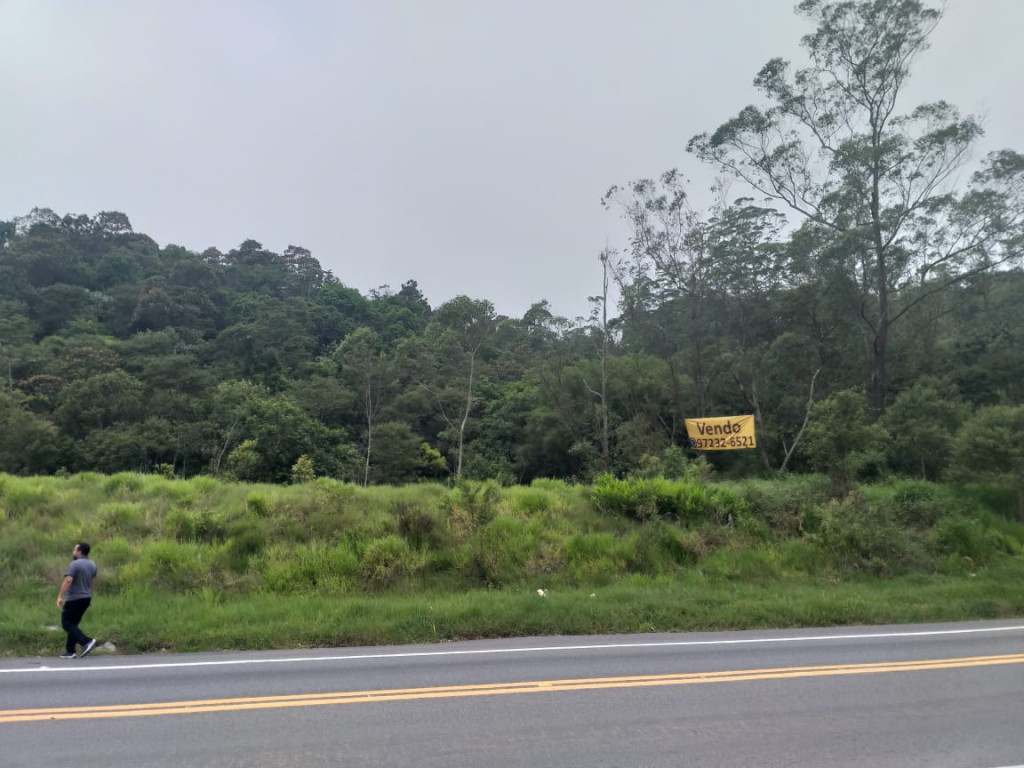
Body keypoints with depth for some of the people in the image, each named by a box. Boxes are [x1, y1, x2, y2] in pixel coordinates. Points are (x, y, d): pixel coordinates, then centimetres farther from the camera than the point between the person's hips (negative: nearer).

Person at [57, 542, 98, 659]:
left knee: (67, 623, 0)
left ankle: (86, 641, -15)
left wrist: (60, 596, -23)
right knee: (73, 624, 15)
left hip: (74, 599, -8)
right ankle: (70, 651, 15)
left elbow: (68, 581, -24)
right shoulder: (92, 565, 11)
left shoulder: (75, 564, -15)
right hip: (86, 598, 8)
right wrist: (89, 598, 24)